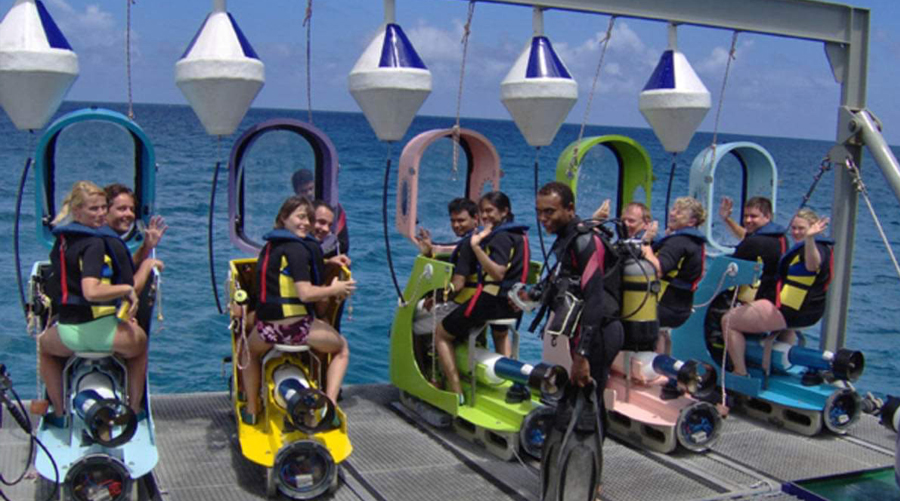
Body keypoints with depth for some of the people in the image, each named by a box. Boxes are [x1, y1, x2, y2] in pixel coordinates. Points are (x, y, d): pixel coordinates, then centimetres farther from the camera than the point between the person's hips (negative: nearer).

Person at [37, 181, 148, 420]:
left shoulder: (60, 241, 10)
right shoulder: (94, 243, -16)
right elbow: (91, 292, -28)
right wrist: (128, 288, -16)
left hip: (68, 333, 6)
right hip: (102, 329, -6)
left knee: (45, 345, 42)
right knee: (140, 343, 29)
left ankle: (58, 412, 42)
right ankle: (134, 409, 31)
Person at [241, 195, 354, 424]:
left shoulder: (269, 246, 14)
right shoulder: (301, 248, -10)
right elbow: (306, 293, -18)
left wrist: (326, 261, 25)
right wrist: (334, 289, -4)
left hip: (266, 329, 6)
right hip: (298, 328, -6)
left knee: (249, 350, 41)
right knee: (342, 348, 23)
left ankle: (251, 409, 38)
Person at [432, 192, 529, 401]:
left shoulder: (500, 236, -17)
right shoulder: (518, 234, 13)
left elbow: (498, 273, -28)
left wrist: (476, 246, -32)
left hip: (490, 299, -10)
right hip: (511, 303, 10)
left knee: (441, 333, 6)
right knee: (501, 334, 44)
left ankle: (456, 392, -1)